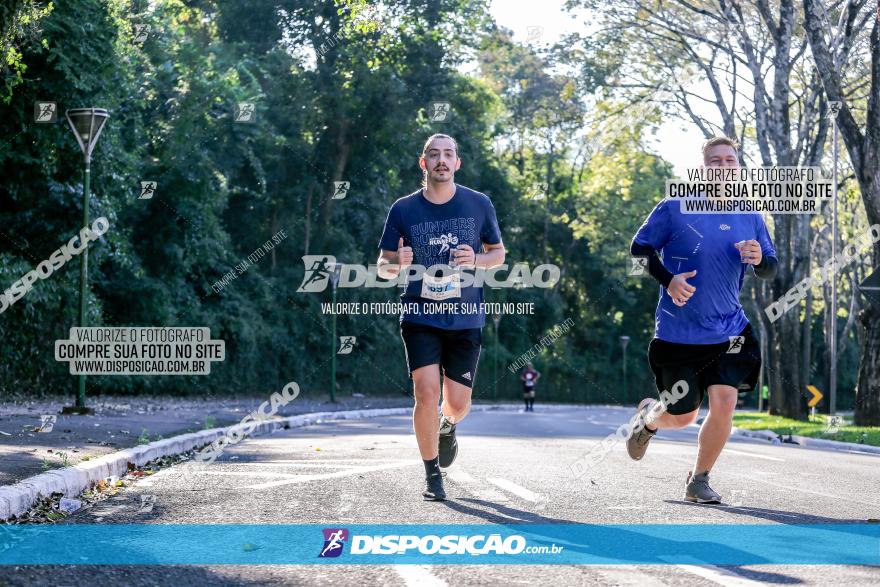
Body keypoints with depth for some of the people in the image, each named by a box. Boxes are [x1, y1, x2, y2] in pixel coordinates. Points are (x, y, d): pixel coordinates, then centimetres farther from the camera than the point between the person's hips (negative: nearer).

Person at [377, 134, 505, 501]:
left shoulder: (479, 205, 0)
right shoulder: (403, 209, -2)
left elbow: (498, 253, 10)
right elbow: (382, 267, 4)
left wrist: (476, 260, -12)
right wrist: (396, 263, -20)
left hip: (466, 319, 1)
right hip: (420, 317, -1)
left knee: (458, 403, 1)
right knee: (426, 392, -14)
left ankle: (447, 427, 40)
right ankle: (432, 474, 4)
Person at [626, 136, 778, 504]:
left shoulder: (750, 218, 5)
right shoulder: (674, 210, -6)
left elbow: (770, 270, 12)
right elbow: (639, 249, -1)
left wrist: (759, 259, -12)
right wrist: (668, 280, -18)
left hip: (728, 332, 3)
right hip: (677, 333, -2)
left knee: (724, 403, -14)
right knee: (683, 417, 5)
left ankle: (699, 480, 7)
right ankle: (649, 417, 44)